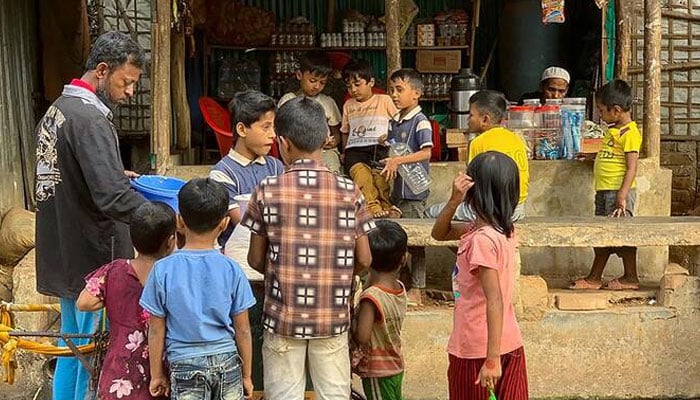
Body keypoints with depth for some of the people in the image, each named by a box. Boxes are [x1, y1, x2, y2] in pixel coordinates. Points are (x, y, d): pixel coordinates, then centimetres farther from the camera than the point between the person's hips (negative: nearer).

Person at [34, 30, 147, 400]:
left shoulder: (57, 109, 11)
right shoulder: (90, 120, -20)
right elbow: (113, 199, -29)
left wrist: (117, 174, 13)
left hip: (63, 255, 10)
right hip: (92, 257, -10)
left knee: (72, 349, 19)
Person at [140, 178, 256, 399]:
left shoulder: (163, 270, -9)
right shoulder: (231, 269, -7)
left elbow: (156, 331, -3)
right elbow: (242, 330, -1)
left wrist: (157, 374, 10)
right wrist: (247, 375, 12)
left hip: (185, 365, -1)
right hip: (227, 363, 2)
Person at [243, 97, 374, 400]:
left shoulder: (267, 191, -8)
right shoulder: (349, 191, -4)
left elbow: (256, 260, -1)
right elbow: (364, 260, 0)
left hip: (283, 317, -1)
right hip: (333, 318, 1)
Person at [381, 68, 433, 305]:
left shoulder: (420, 122, -11)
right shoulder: (394, 122, 13)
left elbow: (426, 153, -22)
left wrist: (398, 160, -29)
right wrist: (389, 165, 3)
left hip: (414, 190, -8)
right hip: (397, 188, 8)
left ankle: (416, 291, 6)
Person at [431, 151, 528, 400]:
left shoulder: (483, 239, -21)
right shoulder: (505, 229, 5)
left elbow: (495, 301, -26)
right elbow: (439, 234, 13)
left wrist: (492, 359, -27)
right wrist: (453, 201, -6)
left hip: (478, 351, -8)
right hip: (510, 344, 8)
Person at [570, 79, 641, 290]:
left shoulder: (630, 133, -13)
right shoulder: (612, 130, 16)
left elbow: (632, 167, -19)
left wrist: (622, 195, -24)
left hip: (618, 191, -10)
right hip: (603, 191, 10)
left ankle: (630, 278, 7)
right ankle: (594, 278, 20)